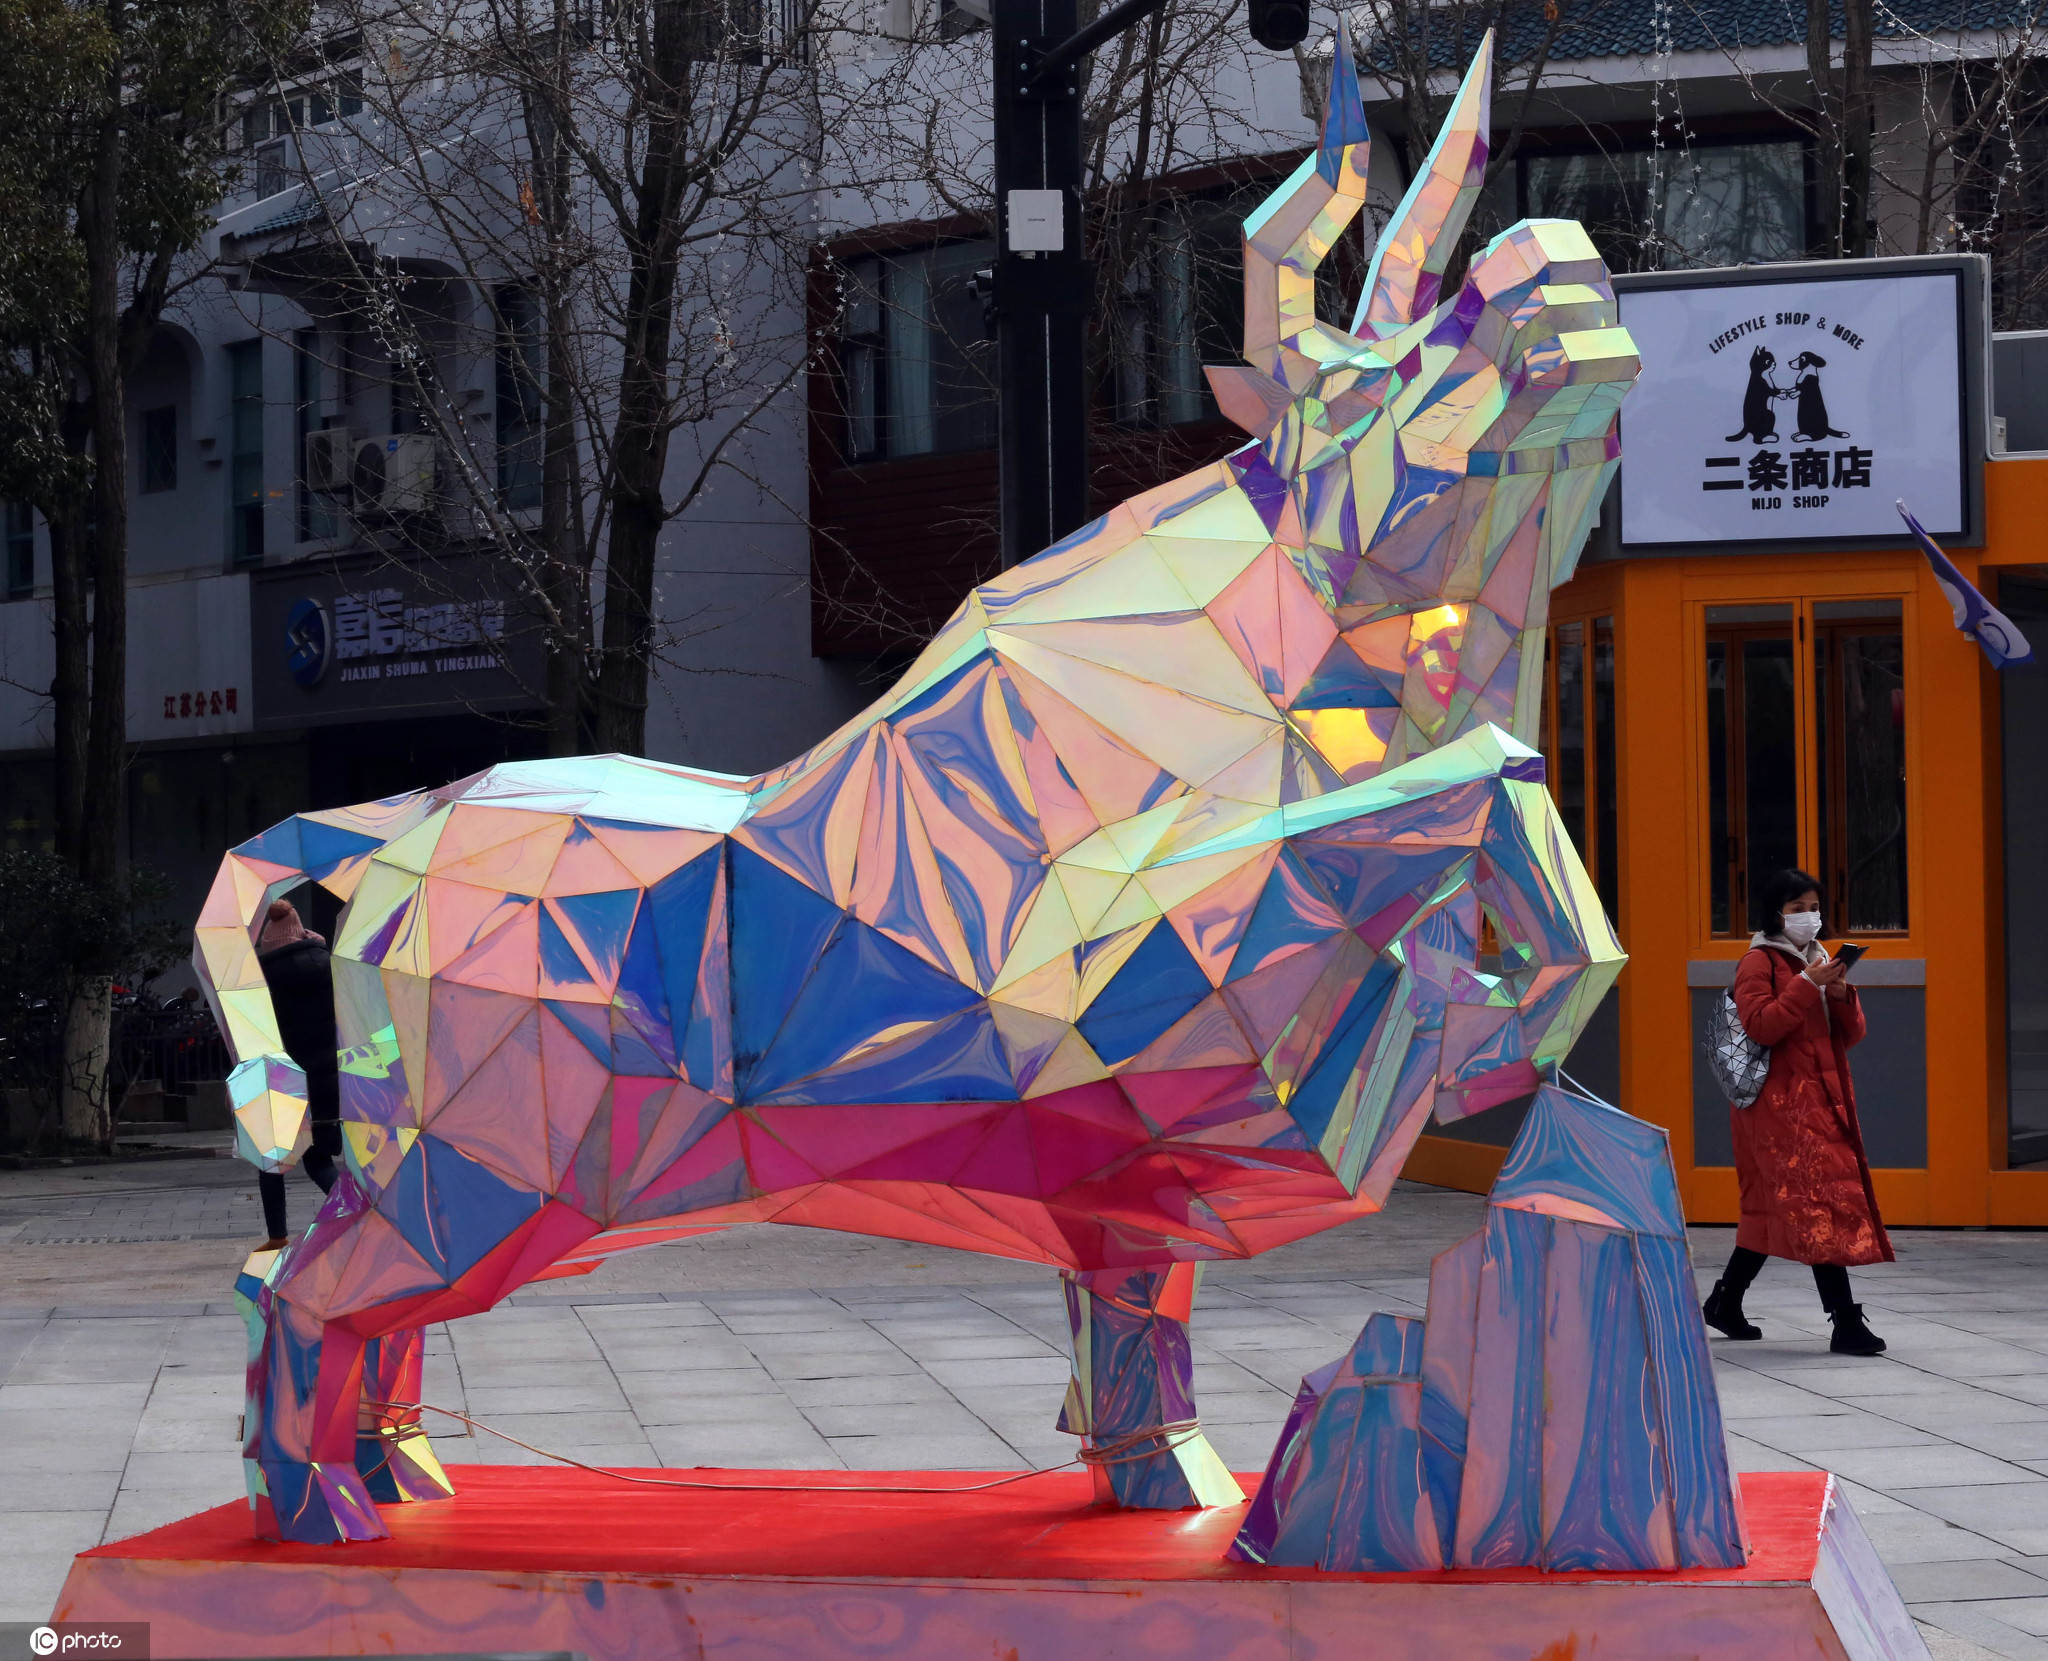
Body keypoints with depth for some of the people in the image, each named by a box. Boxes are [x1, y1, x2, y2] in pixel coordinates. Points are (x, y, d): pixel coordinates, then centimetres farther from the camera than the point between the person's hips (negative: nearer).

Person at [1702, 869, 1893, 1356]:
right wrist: (1807, 985, -20)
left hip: (1824, 1099, 8)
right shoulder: (1760, 962, -4)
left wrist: (1842, 995, -7)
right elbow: (1760, 1026, -18)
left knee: (1772, 1206, 13)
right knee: (1821, 1201, -16)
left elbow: (1851, 1034, 13)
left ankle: (1724, 1304, 25)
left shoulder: (1821, 959, 18)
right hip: (1783, 1103, -8)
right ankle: (1846, 1323, -20)